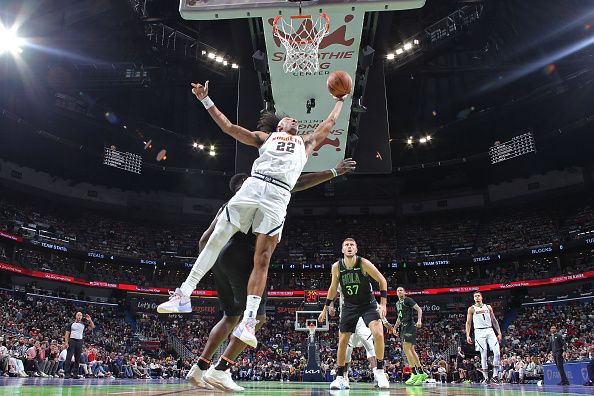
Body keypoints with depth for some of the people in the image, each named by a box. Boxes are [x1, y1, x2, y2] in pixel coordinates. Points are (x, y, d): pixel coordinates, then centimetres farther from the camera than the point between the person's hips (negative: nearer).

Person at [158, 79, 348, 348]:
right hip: (253, 186, 0)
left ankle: (249, 320, -8)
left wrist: (340, 100, 53)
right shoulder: (265, 137, 28)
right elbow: (228, 127, 25)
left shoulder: (305, 142, 33)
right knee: (215, 240, -3)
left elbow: (329, 124, 43)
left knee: (262, 260, -8)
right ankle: (184, 295, 6)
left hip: (278, 197, 0)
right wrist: (206, 100, 24)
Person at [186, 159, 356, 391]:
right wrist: (334, 172, 4)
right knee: (257, 317, -3)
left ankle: (199, 369, 15)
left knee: (231, 317, 18)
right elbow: (297, 184, 1)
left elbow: (204, 240, 22)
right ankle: (220, 371, -9)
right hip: (241, 258, -8)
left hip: (221, 260, 9)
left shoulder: (228, 205, 28)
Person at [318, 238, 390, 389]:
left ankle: (380, 371, -4)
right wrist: (325, 309, 11)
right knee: (342, 341, 1)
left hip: (368, 304, -3)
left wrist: (383, 304, -17)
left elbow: (382, 281, -10)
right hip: (349, 306, 3)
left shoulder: (364, 263, -18)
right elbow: (333, 288, 8)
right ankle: (340, 377, 15)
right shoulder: (336, 267, -8)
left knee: (378, 334, -22)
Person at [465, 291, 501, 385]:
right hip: (479, 332, -3)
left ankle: (495, 375, -2)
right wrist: (468, 335, -7)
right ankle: (485, 378, 4)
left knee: (497, 352, -11)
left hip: (490, 331, 3)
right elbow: (468, 323, 3)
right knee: (483, 354, -4)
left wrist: (499, 332, 7)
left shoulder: (488, 307, 13)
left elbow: (494, 320, 15)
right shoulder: (471, 309, 5)